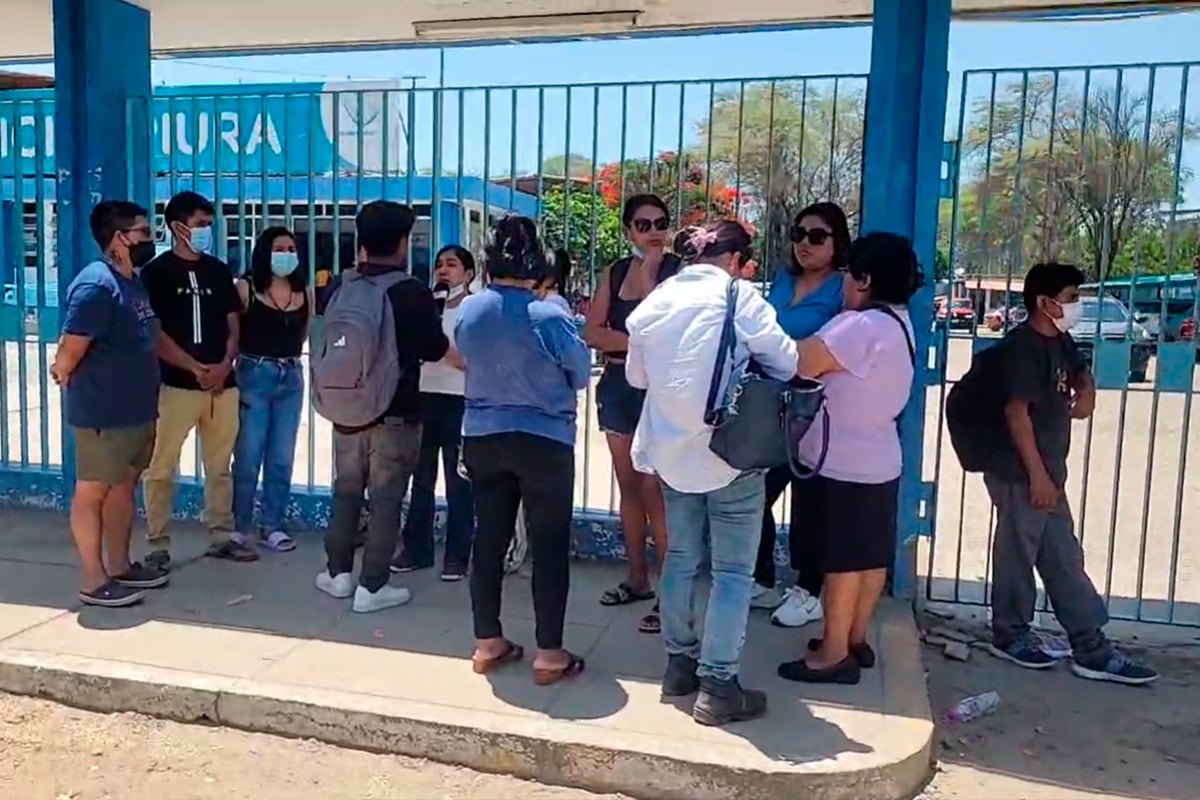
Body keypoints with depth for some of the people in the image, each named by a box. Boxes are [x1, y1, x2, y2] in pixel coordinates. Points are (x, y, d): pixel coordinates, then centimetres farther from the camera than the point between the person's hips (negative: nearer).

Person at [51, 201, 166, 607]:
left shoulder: (132, 283, 11)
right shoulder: (96, 285, -20)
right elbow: (70, 349, -19)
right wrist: (64, 376, -3)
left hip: (136, 409, 9)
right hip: (102, 413, -9)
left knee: (123, 486, 16)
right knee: (93, 491, 1)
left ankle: (120, 566, 28)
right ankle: (94, 581, 9)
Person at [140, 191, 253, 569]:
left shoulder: (218, 271, 13)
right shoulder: (157, 272, -1)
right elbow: (153, 333, -7)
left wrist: (224, 366, -5)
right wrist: (195, 369, -13)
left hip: (223, 383, 5)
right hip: (176, 384, -4)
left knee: (220, 465, 11)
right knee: (162, 467, -1)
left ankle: (223, 535, 20)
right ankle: (158, 543, 7)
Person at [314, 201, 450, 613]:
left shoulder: (337, 287, 1)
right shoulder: (413, 292, -13)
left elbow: (324, 341, 14)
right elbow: (435, 350, -5)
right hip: (395, 413, -5)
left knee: (346, 490, 18)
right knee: (386, 498, 2)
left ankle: (338, 572, 25)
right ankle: (372, 586, 5)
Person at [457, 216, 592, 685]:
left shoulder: (468, 310, -3)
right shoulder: (548, 316, -17)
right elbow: (581, 375, -4)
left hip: (481, 437, 5)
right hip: (544, 440, -5)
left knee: (488, 540, 13)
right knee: (549, 547, 4)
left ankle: (487, 644, 22)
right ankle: (549, 655, 9)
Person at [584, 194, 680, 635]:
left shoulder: (677, 272, -5)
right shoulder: (615, 273, 10)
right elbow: (591, 332, 1)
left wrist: (648, 273, -17)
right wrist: (633, 341, -13)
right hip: (618, 385, 6)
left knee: (655, 488, -8)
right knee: (629, 484, 12)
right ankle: (637, 578, 24)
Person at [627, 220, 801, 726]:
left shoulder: (654, 302, 6)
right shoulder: (738, 297, -10)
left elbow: (636, 375, 16)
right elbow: (786, 364, -7)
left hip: (672, 451, 6)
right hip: (730, 452, -6)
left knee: (681, 559, 17)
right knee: (733, 571, 2)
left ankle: (679, 663, 26)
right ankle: (717, 686, 4)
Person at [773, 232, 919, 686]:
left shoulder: (862, 325, -23)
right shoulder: (896, 322, 10)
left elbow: (800, 362, -25)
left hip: (843, 465, -10)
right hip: (876, 459, 10)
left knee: (843, 560, 0)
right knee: (870, 556, 15)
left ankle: (833, 654, 11)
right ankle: (856, 639, 29)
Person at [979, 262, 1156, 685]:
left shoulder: (1060, 341, 10)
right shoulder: (1023, 346, -17)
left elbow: (1081, 372, 29)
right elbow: (1017, 412, -22)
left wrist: (1086, 391, 5)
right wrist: (1036, 475, -23)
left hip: (1050, 473, 10)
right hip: (1020, 475, -10)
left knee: (1064, 560, 12)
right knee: (1018, 555, 4)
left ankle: (1092, 650, 18)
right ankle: (1010, 636, 22)